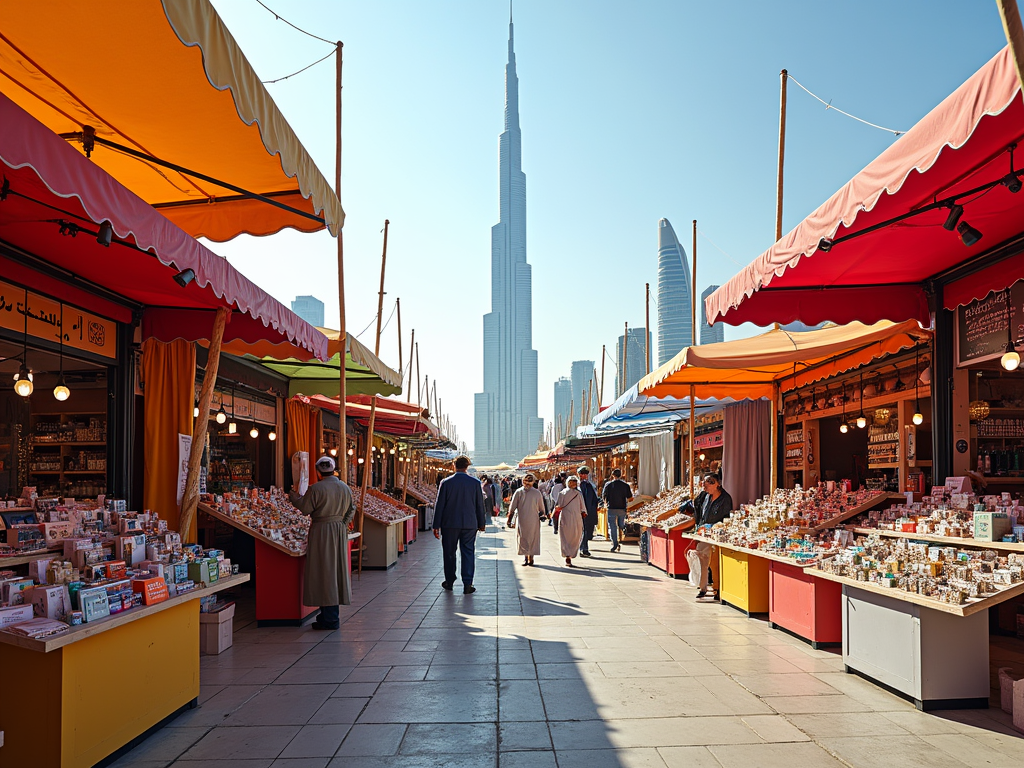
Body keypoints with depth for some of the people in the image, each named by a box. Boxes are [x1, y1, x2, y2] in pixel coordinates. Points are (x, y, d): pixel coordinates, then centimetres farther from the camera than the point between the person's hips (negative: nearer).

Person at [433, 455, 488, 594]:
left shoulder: (446, 482, -5)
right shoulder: (475, 483, -2)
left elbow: (439, 505, -3)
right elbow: (480, 505, 3)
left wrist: (436, 525, 3)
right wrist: (482, 523, 14)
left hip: (449, 524, 0)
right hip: (469, 524, 1)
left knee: (449, 553, 11)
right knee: (468, 553, 4)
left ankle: (449, 582, 21)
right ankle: (467, 584, 2)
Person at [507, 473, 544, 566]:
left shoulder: (518, 492, -3)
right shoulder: (537, 493, -2)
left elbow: (512, 508, -2)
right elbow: (541, 509, 5)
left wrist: (510, 520, 3)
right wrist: (540, 516, 22)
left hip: (521, 520, -1)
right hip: (534, 520, 1)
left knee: (523, 538, 7)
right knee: (533, 539, 11)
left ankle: (525, 558, 1)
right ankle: (531, 558, 11)